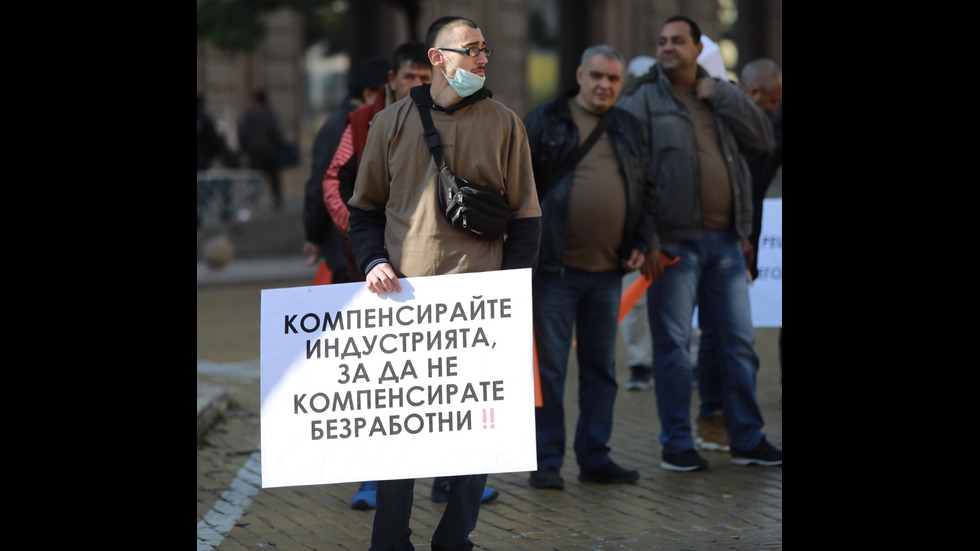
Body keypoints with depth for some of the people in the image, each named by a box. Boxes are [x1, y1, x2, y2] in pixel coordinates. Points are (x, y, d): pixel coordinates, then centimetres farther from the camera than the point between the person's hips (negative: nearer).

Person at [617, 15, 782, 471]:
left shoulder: (720, 97, 14)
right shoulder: (644, 100, 0)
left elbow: (763, 140, 3)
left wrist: (722, 95, -4)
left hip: (724, 241, 5)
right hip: (675, 241, -4)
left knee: (740, 343, 9)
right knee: (673, 345, 0)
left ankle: (748, 440, 18)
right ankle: (676, 445, 7)